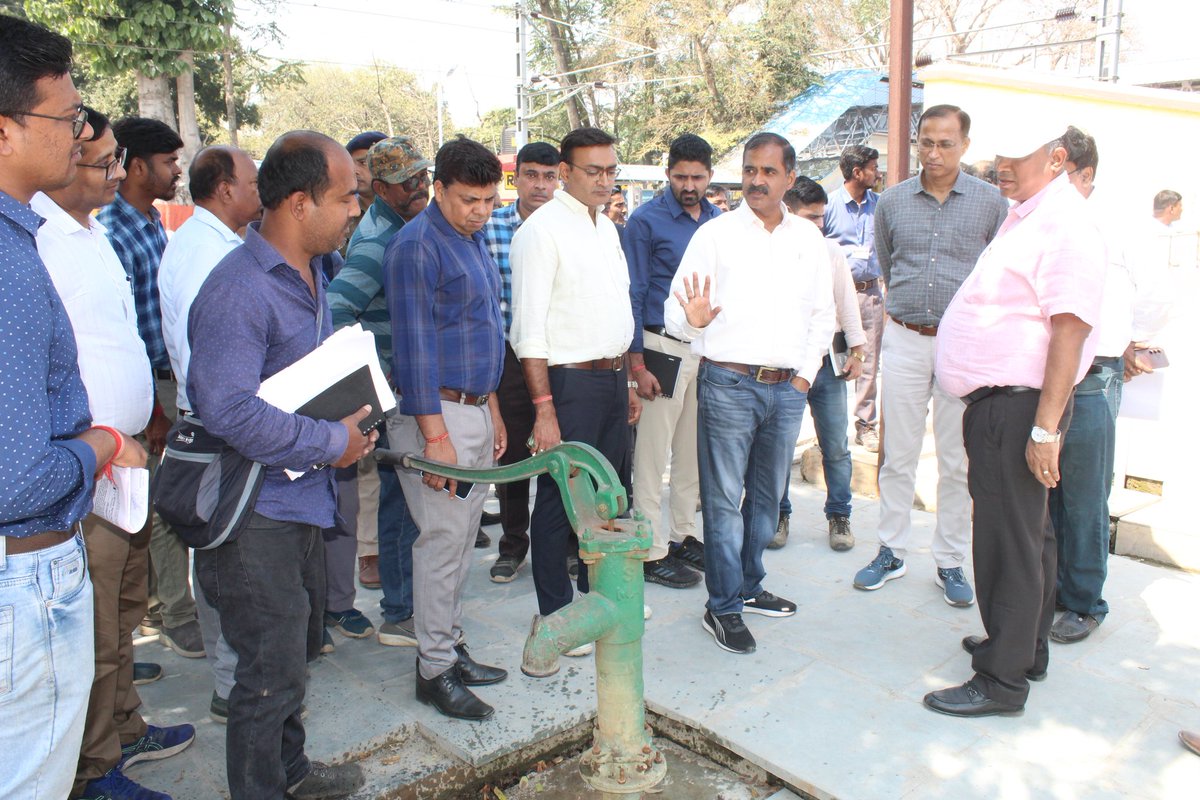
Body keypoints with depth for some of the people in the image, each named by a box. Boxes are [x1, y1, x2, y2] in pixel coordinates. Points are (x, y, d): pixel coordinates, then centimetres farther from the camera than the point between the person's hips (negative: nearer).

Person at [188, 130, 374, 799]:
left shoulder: (312, 274, 10)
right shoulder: (239, 290, -22)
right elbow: (227, 409, -31)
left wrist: (350, 426, 8)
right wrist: (332, 443, -21)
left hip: (305, 499, 10)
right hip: (259, 513, -10)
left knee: (299, 648, 24)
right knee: (273, 671, 3)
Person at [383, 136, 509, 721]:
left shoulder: (474, 241, 16)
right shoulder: (416, 246, -12)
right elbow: (414, 347, -18)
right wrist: (436, 435, -20)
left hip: (475, 410, 9)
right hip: (435, 413, -9)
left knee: (462, 537, 14)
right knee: (442, 539, -4)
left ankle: (450, 645, 27)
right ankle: (434, 669, 9)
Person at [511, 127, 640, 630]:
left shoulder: (607, 227, 14)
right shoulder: (542, 229, -11)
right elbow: (529, 328, -17)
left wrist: (626, 382, 17)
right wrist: (544, 409, -21)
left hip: (613, 378, 8)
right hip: (570, 381, -8)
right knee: (560, 499, 2)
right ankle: (555, 613, 17)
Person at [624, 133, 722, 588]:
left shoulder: (718, 221, 9)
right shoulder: (646, 221, -6)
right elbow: (633, 294, -9)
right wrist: (637, 363, -14)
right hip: (663, 346, -6)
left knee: (693, 449, 14)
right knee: (653, 453, -2)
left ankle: (683, 534, 28)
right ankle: (652, 551, 8)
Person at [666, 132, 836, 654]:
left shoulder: (809, 239, 10)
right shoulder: (715, 234, -2)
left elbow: (822, 314, 16)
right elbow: (675, 311, -5)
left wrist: (805, 375, 7)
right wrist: (692, 320, -28)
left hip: (787, 389, 5)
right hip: (728, 385, -4)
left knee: (767, 496, 15)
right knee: (724, 499, 0)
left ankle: (749, 586, 31)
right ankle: (723, 608, 11)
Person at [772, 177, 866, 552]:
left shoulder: (830, 250, 3)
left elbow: (846, 301, 11)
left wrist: (856, 350, 10)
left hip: (827, 362, 3)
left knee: (836, 447, 7)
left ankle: (839, 515, 23)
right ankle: (779, 514, 24)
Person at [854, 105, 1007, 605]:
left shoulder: (990, 202, 0)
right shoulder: (892, 202, 6)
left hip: (964, 344, -1)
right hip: (905, 339, 2)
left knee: (958, 461, 4)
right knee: (898, 455, 7)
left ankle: (950, 562, 16)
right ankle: (891, 551, 19)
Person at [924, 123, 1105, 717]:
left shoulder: (1063, 225, -16)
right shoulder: (1024, 217, 16)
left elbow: (1070, 329, -23)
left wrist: (1045, 429, -25)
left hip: (1017, 406, -11)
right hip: (999, 402, 11)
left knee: (1008, 540, -4)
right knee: (1027, 532, 19)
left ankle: (1002, 680, 6)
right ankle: (1024, 648, 34)